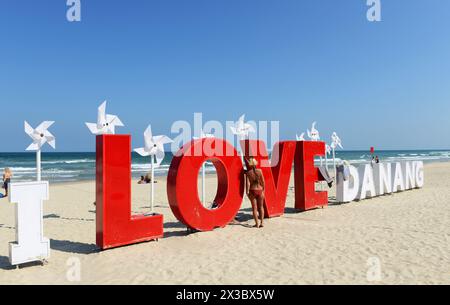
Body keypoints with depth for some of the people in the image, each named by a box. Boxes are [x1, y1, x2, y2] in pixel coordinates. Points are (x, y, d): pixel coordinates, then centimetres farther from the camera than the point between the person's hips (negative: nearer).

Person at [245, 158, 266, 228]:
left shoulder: (248, 173, -7)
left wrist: (247, 192, -6)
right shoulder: (259, 171, -3)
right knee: (261, 206, 15)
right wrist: (263, 189, 9)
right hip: (260, 190, 1)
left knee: (254, 207, 7)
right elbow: (263, 181, -2)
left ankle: (257, 223, 8)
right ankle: (262, 222, 11)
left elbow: (248, 183, -12)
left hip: (252, 191, -1)